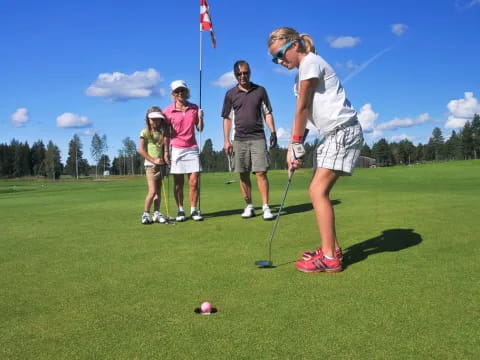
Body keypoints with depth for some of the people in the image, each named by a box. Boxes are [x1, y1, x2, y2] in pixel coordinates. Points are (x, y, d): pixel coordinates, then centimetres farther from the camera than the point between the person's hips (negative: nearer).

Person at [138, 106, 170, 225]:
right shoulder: (145, 133, -3)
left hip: (161, 164, 5)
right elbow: (141, 150, -8)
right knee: (152, 191, -12)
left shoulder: (162, 133, 10)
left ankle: (157, 213, 14)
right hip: (150, 165, -5)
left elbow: (165, 145, 12)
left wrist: (166, 154, -7)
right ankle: (145, 214, -1)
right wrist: (153, 160, -13)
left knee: (158, 191, 8)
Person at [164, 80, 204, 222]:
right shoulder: (168, 110, -1)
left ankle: (194, 210, 7)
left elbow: (200, 129, 9)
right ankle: (180, 211, 11)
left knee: (194, 181, -3)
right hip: (176, 149, -2)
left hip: (192, 149, 2)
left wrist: (200, 117, -8)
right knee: (178, 183, 1)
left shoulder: (194, 108, 6)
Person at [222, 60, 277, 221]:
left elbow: (267, 113, 9)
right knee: (243, 175, 4)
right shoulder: (230, 94, 8)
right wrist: (226, 140, 3)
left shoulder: (260, 91, 7)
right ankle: (249, 206, 13)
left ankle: (265, 206, -5)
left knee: (261, 172, -8)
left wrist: (273, 132, -2)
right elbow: (227, 118, 10)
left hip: (258, 137, -1)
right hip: (239, 139, 2)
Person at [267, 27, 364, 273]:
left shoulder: (310, 63, -9)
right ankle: (331, 248, 18)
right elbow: (302, 114, 11)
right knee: (318, 191, 9)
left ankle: (329, 258, -13)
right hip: (332, 134, 10)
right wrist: (294, 147, 1)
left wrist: (296, 145, -6)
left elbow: (302, 109, -10)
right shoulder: (302, 73, 19)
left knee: (318, 191, -16)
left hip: (343, 130, -10)